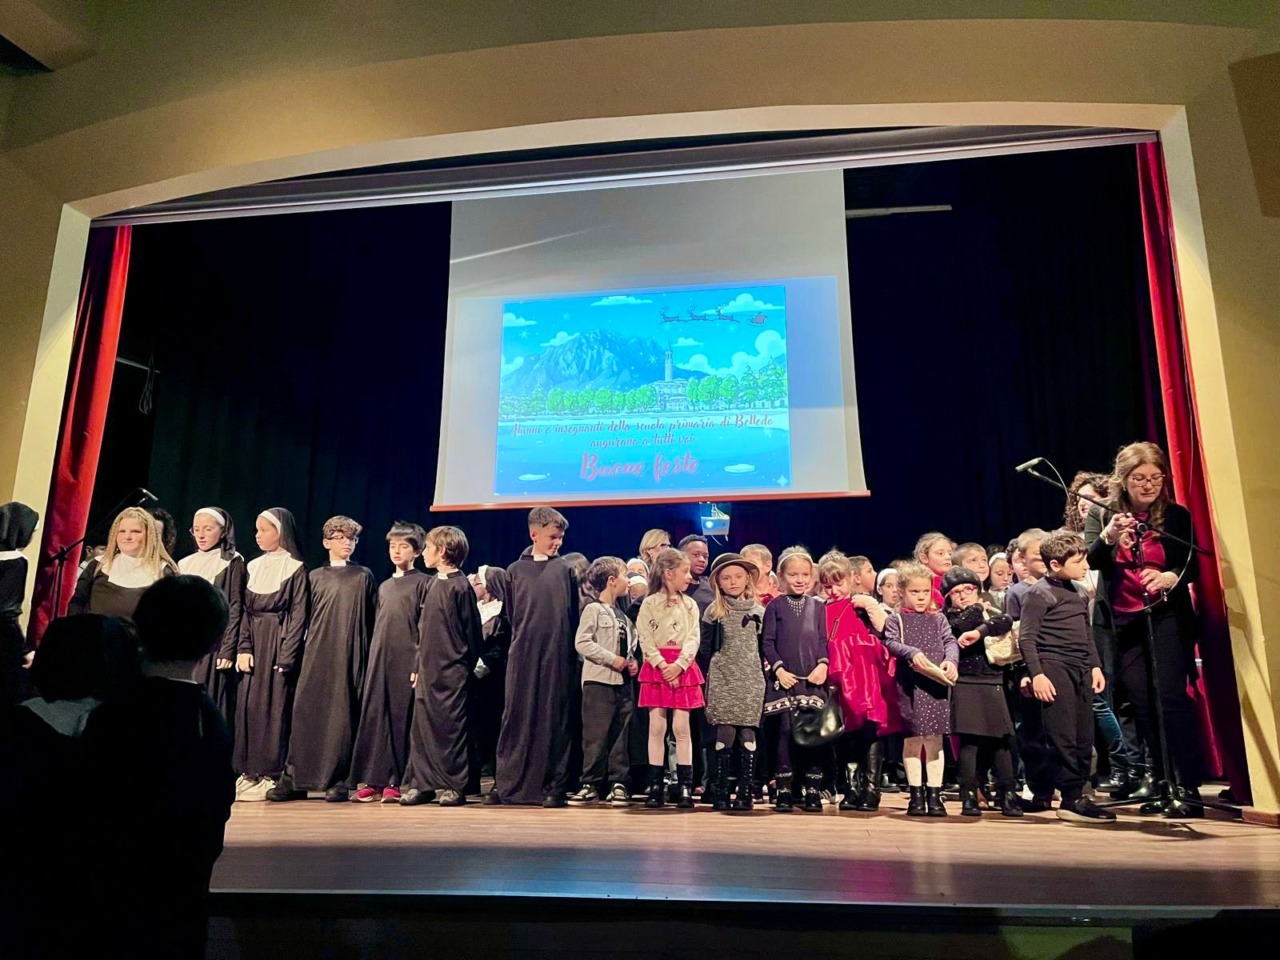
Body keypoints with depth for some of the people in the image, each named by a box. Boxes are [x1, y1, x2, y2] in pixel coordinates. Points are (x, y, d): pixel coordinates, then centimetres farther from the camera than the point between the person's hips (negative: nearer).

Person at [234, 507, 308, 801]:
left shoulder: (296, 569, -4)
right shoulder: (253, 567, 12)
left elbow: (298, 615, -8)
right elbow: (245, 610, 8)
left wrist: (286, 657, -15)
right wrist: (244, 648, -4)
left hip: (279, 642, -5)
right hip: (254, 642, 6)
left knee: (274, 706, -3)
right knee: (247, 705, 5)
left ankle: (270, 775, 4)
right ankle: (248, 772, 14)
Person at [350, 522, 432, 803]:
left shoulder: (423, 583, -1)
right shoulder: (384, 586, 18)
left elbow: (426, 627, -6)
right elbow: (377, 625, 20)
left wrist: (419, 663, -13)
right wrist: (373, 658, 12)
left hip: (406, 659, -6)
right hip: (379, 658, 6)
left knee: (402, 717, -3)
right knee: (374, 716, 3)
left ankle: (396, 781, 4)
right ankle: (373, 779, 9)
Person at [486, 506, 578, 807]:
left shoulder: (565, 570, 7)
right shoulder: (515, 571, 7)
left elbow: (573, 614, 9)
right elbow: (511, 615, 12)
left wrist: (569, 649, 4)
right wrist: (525, 639, 6)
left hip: (558, 657, 0)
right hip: (523, 655, 0)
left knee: (554, 720, 3)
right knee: (516, 718, 3)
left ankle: (553, 786, 9)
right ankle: (505, 783, 11)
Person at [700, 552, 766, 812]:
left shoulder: (758, 611, 9)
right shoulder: (714, 612, 5)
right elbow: (705, 648, 8)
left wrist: (765, 676, 6)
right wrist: (708, 677, 5)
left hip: (751, 682, 1)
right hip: (722, 681, -1)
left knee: (747, 735, -3)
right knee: (725, 734, -6)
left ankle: (745, 793, 4)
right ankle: (721, 794, 2)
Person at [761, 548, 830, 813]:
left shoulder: (818, 607, 12)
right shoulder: (775, 606, 4)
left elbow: (823, 642, 10)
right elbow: (768, 642, 1)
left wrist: (823, 664, -6)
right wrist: (778, 668, -10)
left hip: (812, 679, 2)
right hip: (784, 678, -2)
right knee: (786, 730, -2)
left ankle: (813, 791, 10)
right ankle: (784, 791, 6)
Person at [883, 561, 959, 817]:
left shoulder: (938, 619, 14)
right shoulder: (896, 619, 5)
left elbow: (950, 641, 4)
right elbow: (891, 642, -8)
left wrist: (951, 660, -16)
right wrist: (912, 653, -25)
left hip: (938, 683, 2)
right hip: (910, 684, -2)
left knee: (935, 739, 6)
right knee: (912, 739, 3)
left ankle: (934, 794, 14)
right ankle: (916, 795, 13)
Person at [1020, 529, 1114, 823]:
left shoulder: (1077, 592, 16)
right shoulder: (1040, 593, -9)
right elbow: (1027, 637, -12)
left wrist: (1095, 665, 18)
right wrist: (1037, 674, -17)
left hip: (1081, 670, 8)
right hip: (1055, 669, -8)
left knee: (1084, 738, 8)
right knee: (1064, 738, -6)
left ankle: (1078, 795, 16)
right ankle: (1071, 800, 1)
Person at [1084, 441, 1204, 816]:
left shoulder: (1177, 516, 0)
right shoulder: (1102, 514, 1)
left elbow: (1193, 565, -1)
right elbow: (1089, 561, -8)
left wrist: (1172, 576, -22)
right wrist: (1108, 538, -28)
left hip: (1167, 617, -2)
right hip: (1123, 622, 2)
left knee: (1170, 697, -8)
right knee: (1141, 703, 5)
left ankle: (1189, 786, 1)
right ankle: (1163, 784, 16)